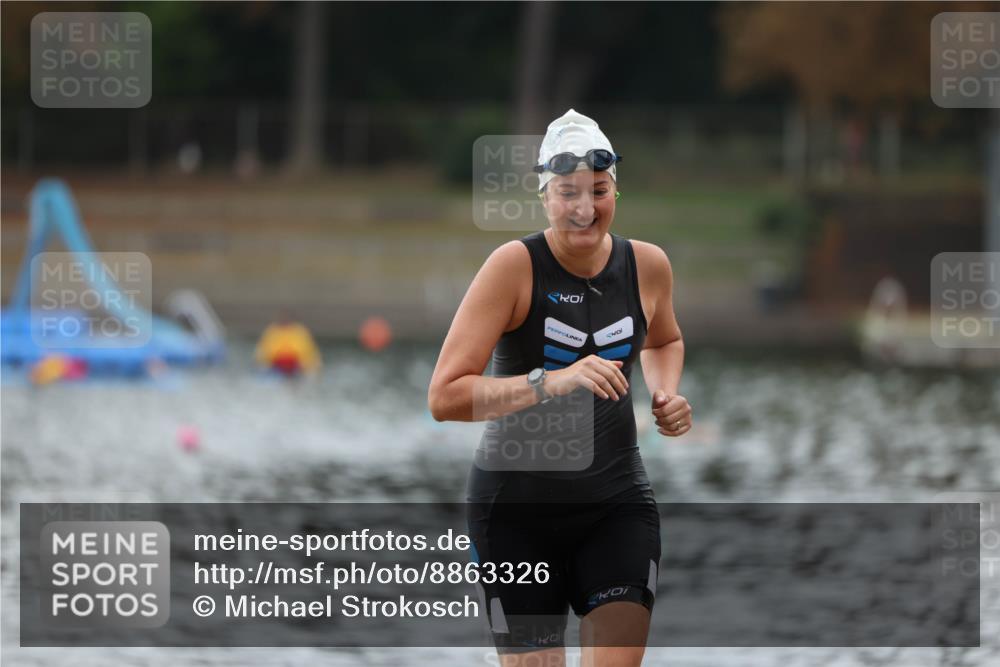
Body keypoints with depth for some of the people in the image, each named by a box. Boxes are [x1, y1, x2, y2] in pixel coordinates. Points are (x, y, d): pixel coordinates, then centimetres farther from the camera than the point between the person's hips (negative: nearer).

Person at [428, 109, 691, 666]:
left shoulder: (647, 265, -1)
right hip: (517, 509, -3)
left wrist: (666, 395, 4)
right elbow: (445, 397, -23)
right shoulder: (515, 266, -15)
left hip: (617, 501, 3)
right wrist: (552, 382, -33)